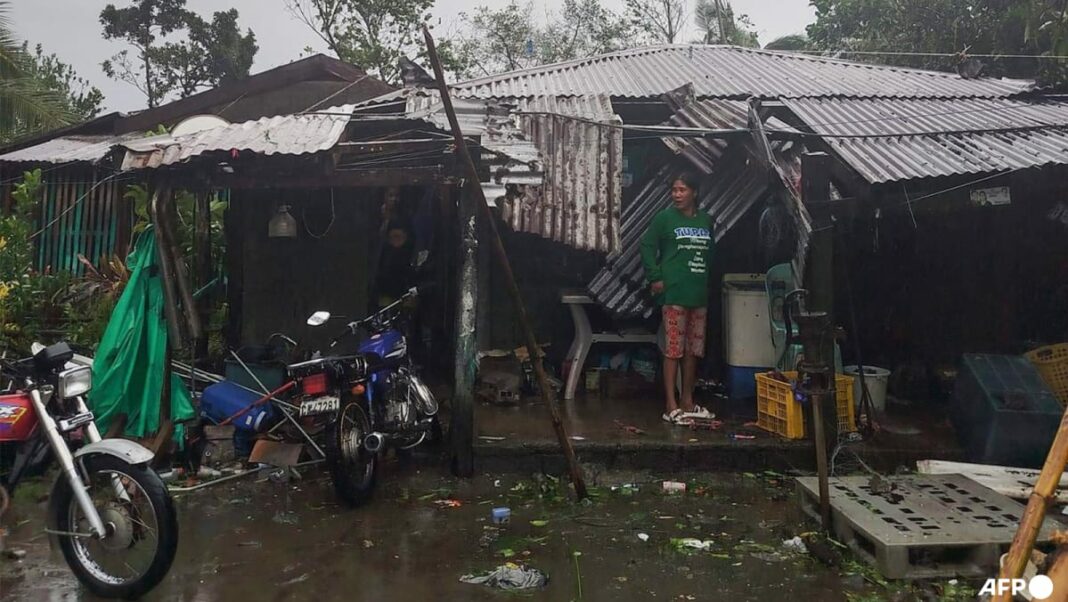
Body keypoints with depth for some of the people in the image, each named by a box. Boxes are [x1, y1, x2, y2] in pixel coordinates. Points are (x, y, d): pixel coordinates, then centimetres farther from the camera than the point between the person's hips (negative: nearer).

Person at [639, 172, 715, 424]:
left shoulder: (706, 221, 11)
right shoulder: (664, 218, -2)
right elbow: (647, 246, -4)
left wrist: (708, 279, 13)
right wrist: (655, 278, -10)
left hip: (699, 294, 5)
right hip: (674, 293, -5)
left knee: (693, 349, 10)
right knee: (674, 349, -5)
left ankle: (687, 401, 21)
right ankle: (671, 406, -2)